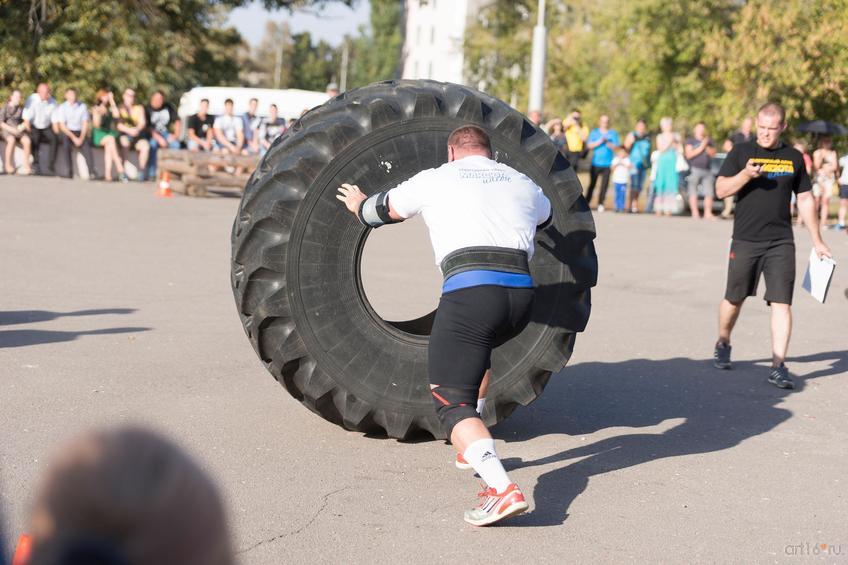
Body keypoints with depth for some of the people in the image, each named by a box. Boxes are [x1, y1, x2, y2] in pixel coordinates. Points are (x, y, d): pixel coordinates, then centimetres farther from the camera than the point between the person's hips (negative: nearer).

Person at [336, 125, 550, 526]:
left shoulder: (434, 180, 16)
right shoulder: (523, 185, 25)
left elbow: (384, 209, 32)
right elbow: (545, 217, 48)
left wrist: (358, 206, 55)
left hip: (469, 290, -5)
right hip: (521, 293, 5)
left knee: (452, 404, -6)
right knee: (478, 346, 37)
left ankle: (502, 488, -28)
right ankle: (475, 448, 35)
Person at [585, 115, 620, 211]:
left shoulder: (613, 133, 11)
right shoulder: (594, 132, 10)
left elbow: (615, 147, 2)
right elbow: (589, 145, 0)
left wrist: (607, 143, -13)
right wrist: (599, 142, -12)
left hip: (607, 164, 0)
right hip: (595, 163, 0)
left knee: (604, 184, -5)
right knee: (592, 183, -3)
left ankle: (600, 204, 0)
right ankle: (586, 202, 2)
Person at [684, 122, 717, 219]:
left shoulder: (708, 141, 18)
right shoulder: (690, 141, 5)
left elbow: (713, 154, 15)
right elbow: (688, 155, -6)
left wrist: (707, 147, -2)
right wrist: (701, 148, -8)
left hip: (707, 170, 4)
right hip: (695, 169, -4)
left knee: (709, 193, -3)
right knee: (693, 193, -7)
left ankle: (708, 213, 0)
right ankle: (695, 213, -6)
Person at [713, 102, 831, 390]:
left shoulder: (794, 157, 9)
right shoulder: (741, 152, 1)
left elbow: (805, 199, 16)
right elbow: (721, 190, -5)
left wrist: (817, 240, 15)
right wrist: (746, 174, -23)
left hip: (781, 243, 1)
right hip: (745, 241, -1)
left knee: (782, 303, -8)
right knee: (734, 299, 10)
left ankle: (778, 366, -6)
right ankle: (722, 344, 36)